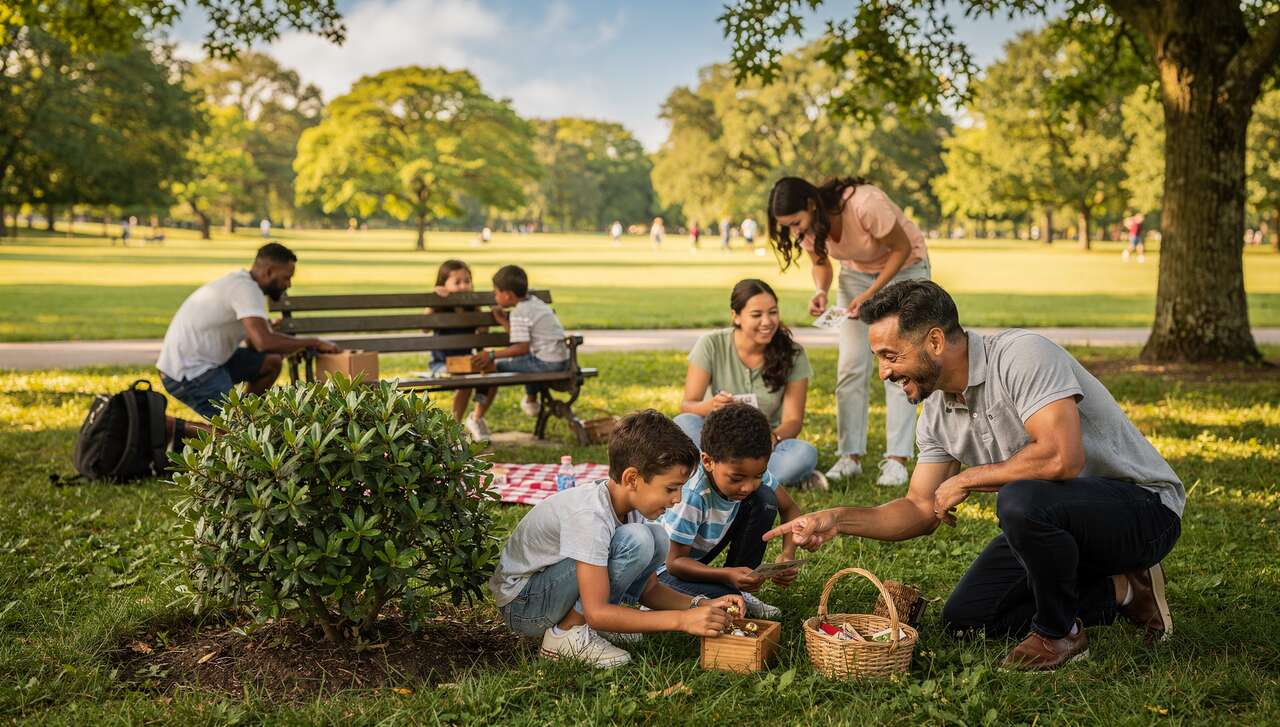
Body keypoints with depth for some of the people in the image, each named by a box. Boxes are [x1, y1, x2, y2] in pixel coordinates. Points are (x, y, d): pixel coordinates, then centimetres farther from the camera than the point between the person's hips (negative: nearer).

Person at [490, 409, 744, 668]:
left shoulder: (630, 505, -3)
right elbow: (597, 614, -31)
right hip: (520, 605, -9)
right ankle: (566, 633, -14)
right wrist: (682, 620, -32)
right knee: (636, 541, -25)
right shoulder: (589, 516, -30)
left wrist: (702, 605, -13)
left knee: (657, 538, -2)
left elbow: (649, 589, 4)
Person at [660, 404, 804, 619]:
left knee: (765, 499, -13)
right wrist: (727, 575, -42)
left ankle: (740, 591, 1)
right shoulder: (690, 494, -36)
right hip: (664, 564, -7)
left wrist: (788, 555, -21)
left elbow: (789, 509, -3)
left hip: (700, 553, 7)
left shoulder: (753, 472, -19)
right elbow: (675, 562, -28)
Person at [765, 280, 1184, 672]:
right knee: (963, 619, 5)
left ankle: (1059, 633, -9)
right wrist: (839, 520, -11)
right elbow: (921, 510, 5)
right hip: (1054, 518, 9)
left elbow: (1062, 458, -38)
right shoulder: (938, 412, 0)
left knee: (1020, 500, -36)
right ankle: (1119, 592, 12)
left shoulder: (1022, 356, -25)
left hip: (1142, 505, -9)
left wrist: (967, 480, -22)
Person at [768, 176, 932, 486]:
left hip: (904, 267, -5)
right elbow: (821, 264, -2)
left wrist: (870, 295, -29)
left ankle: (897, 459, -9)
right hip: (856, 271, 5)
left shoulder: (865, 204, -37)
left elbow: (902, 247, -23)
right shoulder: (806, 225, -19)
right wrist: (821, 291, -24)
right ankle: (850, 455, 1)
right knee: (851, 364, -3)